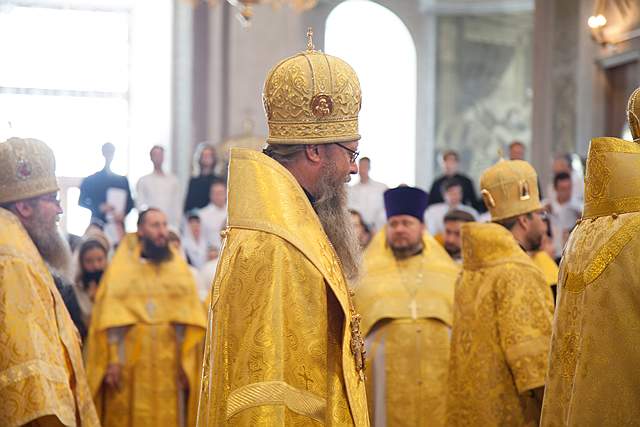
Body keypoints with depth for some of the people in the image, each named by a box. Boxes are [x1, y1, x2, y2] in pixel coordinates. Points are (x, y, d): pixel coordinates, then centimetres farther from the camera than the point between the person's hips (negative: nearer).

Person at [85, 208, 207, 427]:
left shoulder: (178, 267, 10)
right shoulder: (121, 267, 4)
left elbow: (189, 315, 6)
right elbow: (110, 317, -1)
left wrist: (186, 361, -1)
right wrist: (113, 360, -9)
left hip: (169, 364, 2)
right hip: (130, 364, -2)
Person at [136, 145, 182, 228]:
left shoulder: (173, 180, 12)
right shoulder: (143, 181, 9)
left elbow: (177, 205, 9)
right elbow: (140, 204, 6)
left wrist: (176, 224, 1)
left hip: (170, 225, 1)